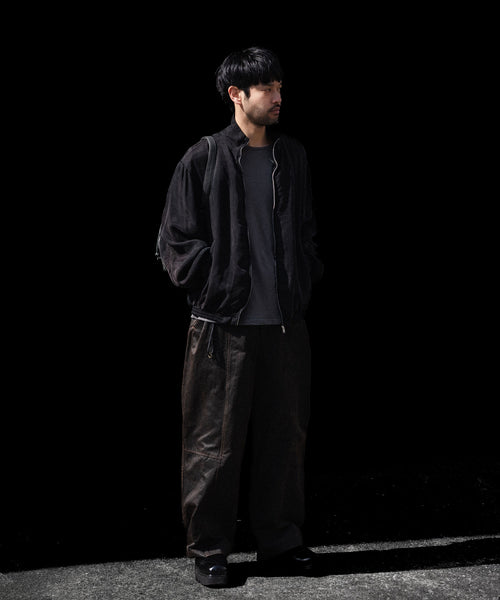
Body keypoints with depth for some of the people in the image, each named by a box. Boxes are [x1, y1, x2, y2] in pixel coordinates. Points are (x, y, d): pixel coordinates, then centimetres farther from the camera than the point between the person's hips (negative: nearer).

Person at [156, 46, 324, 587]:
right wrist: (212, 289, -7)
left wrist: (304, 283, 9)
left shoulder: (293, 157, 12)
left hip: (285, 321, 5)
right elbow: (176, 241, -2)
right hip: (223, 324, -4)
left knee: (284, 436, 10)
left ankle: (280, 542, 23)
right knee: (215, 441, 1)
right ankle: (208, 550, 14)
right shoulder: (202, 160, -3)